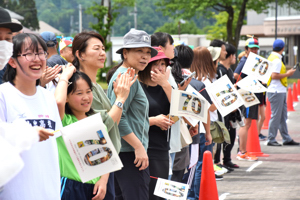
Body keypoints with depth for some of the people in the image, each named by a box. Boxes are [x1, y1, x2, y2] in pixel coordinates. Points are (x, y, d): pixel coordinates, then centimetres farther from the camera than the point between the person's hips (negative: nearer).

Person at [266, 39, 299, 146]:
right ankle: (271, 140, 2)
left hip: (280, 91, 10)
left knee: (283, 116, 13)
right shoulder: (276, 60, -17)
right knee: (276, 116, -4)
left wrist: (286, 73, 19)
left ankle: (286, 139, 18)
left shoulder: (272, 57, 15)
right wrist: (287, 74, -13)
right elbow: (274, 76, -23)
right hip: (276, 92, -10)